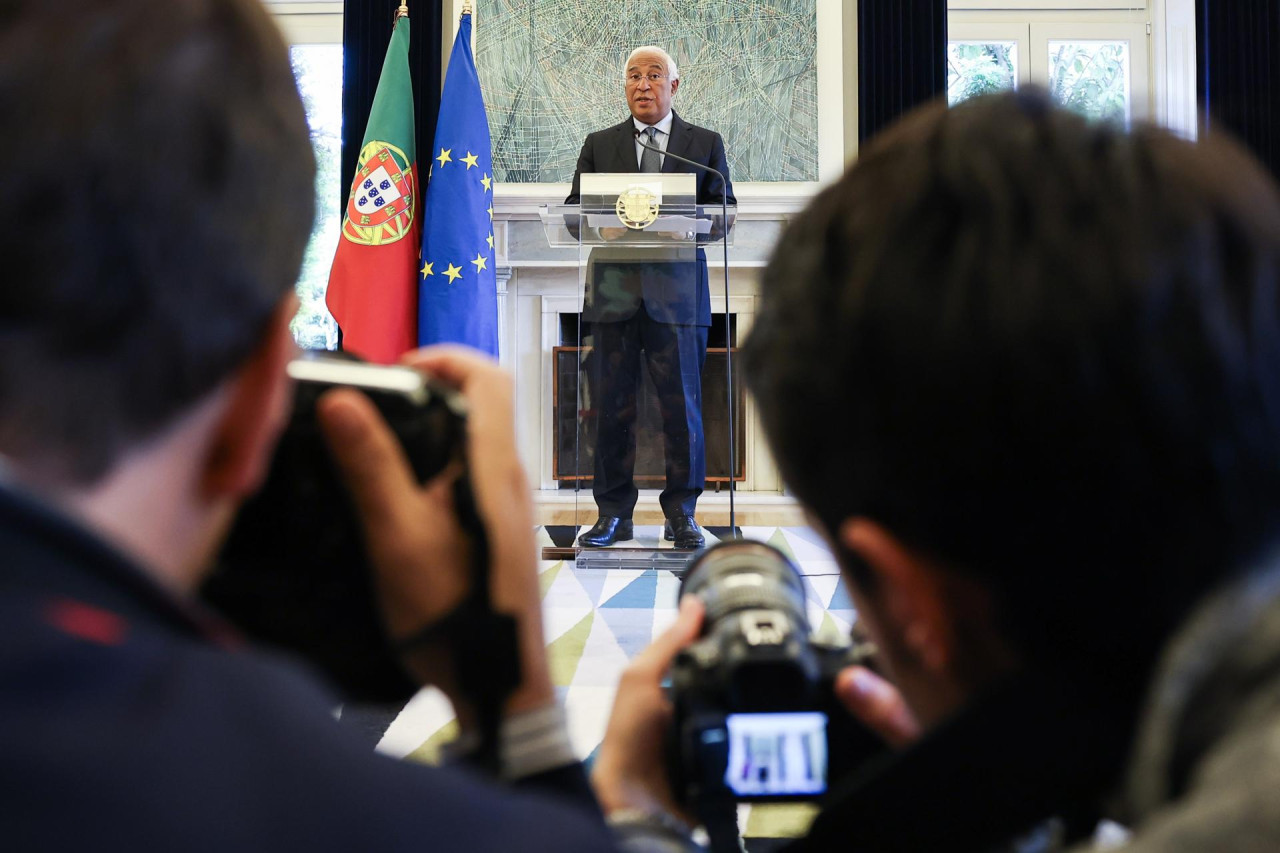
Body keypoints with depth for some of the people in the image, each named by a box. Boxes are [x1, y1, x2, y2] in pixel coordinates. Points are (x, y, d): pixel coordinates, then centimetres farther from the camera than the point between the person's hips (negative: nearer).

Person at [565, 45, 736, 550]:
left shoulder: (705, 144, 12)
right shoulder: (598, 145, 15)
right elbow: (574, 211, 11)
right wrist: (606, 231, -10)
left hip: (677, 292, -1)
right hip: (614, 292, 1)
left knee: (681, 405, -2)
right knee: (611, 405, 2)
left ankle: (681, 513, 7)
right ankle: (613, 513, 10)